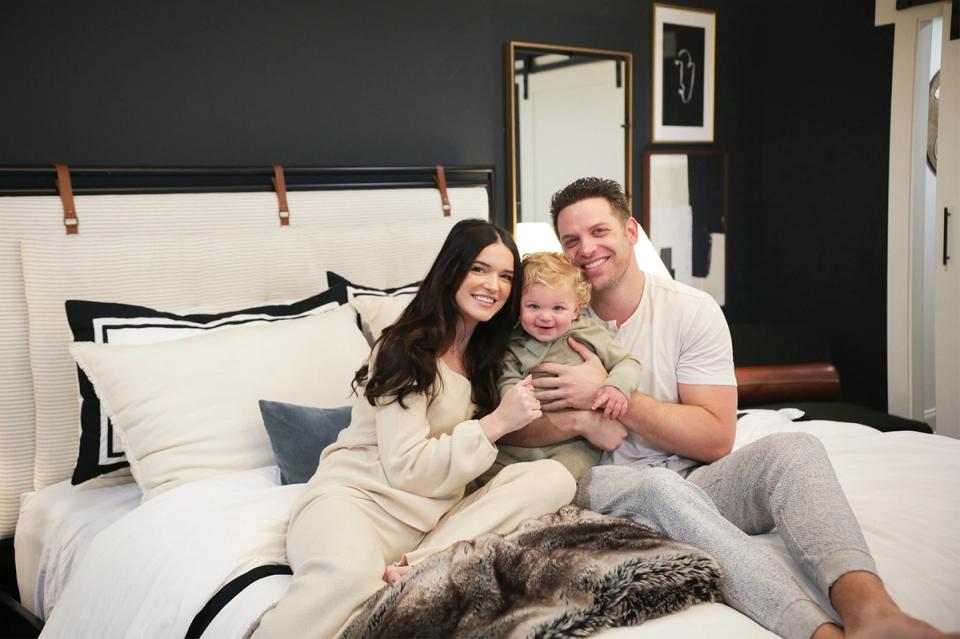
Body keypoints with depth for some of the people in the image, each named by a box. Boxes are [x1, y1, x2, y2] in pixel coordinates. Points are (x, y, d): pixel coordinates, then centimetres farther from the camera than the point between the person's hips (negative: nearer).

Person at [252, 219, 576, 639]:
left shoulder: (485, 353, 17)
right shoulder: (407, 349, -7)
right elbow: (406, 468, -12)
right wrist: (496, 424, -14)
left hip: (434, 514, 7)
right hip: (356, 496, -7)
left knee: (554, 478, -18)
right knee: (350, 573, -42)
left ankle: (409, 569, -26)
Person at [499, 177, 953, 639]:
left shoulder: (692, 310, 0)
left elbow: (716, 438, -8)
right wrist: (581, 421, -19)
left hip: (695, 484, 2)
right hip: (606, 488, -1)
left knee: (792, 448, -25)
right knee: (660, 487, -36)